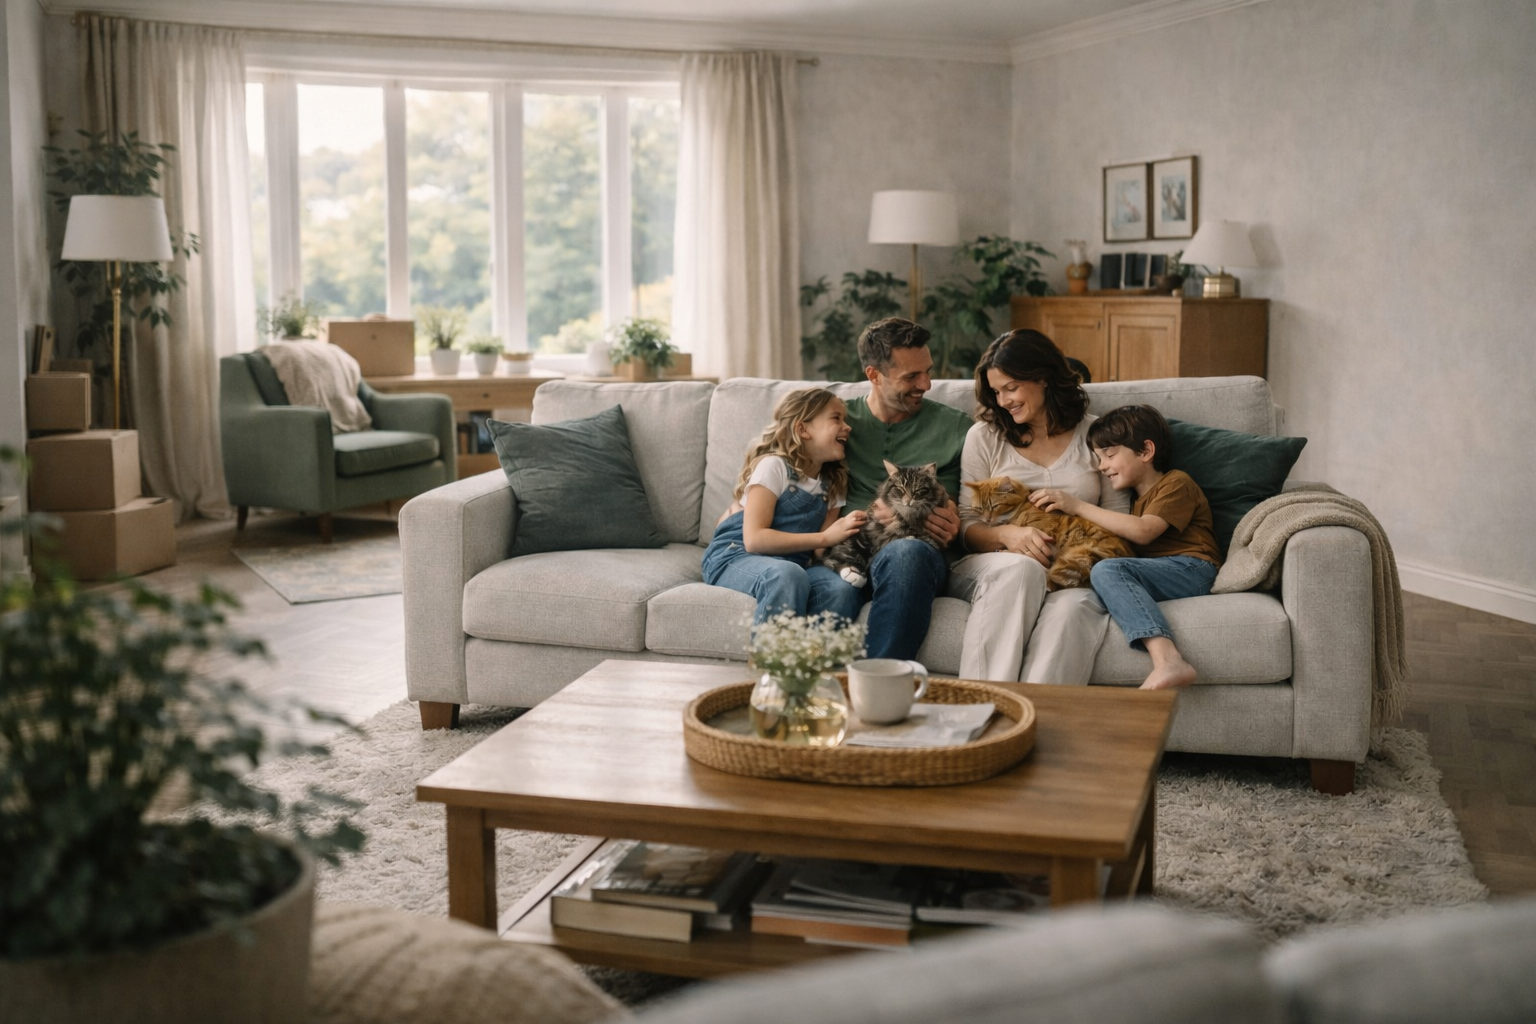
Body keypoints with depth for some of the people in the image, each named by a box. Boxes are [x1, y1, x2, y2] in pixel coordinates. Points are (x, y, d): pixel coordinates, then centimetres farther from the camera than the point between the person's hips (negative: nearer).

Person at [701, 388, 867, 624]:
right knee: (788, 576, -41)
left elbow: (820, 549, 6)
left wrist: (847, 535, -15)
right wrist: (826, 536, -19)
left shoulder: (834, 483, 13)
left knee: (843, 591, -28)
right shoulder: (773, 465, -7)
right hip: (736, 557, -6)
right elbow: (754, 539, -18)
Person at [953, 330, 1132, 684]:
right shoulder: (984, 437, 13)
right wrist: (1007, 535, -15)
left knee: (1070, 609, -37)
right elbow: (967, 527, 8)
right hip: (990, 567, 0)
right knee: (1022, 569, -37)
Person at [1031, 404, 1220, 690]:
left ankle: (1167, 660, -48)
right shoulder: (1139, 498, 33)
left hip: (1191, 570, -8)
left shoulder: (1177, 483, 5)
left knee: (1107, 569, -30)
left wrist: (1079, 506, -9)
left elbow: (1143, 532, -11)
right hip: (1162, 573, 8)